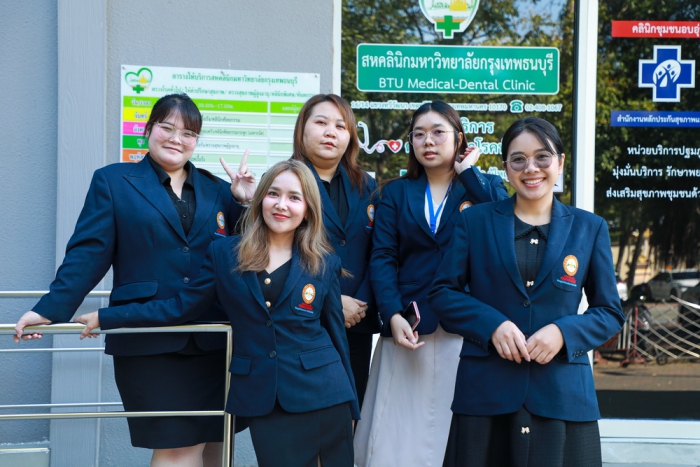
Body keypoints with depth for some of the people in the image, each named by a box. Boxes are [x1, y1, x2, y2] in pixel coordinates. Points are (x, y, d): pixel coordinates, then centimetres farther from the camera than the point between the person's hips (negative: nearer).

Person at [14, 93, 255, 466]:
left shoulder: (216, 189, 14)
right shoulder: (113, 181, 6)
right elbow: (88, 253, -2)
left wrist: (245, 204, -2)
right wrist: (50, 309, -11)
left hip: (212, 340, 4)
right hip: (148, 340, -4)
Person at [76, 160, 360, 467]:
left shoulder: (325, 264, 3)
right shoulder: (224, 254, 3)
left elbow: (336, 333, 7)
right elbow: (181, 307, 4)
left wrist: (351, 406, 10)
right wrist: (105, 318, 2)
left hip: (321, 394, 1)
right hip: (263, 397, 0)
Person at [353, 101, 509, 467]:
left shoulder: (485, 187, 12)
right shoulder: (396, 193, 14)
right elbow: (382, 258, 3)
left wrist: (468, 171, -5)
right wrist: (393, 316, -11)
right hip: (409, 326, 1)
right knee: (401, 429, 0)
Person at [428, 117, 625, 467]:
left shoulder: (589, 228, 8)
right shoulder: (475, 221, 6)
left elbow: (610, 312, 8)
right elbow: (442, 292, 4)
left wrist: (563, 332, -11)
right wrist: (492, 324, -12)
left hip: (562, 394, 1)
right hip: (485, 391, 0)